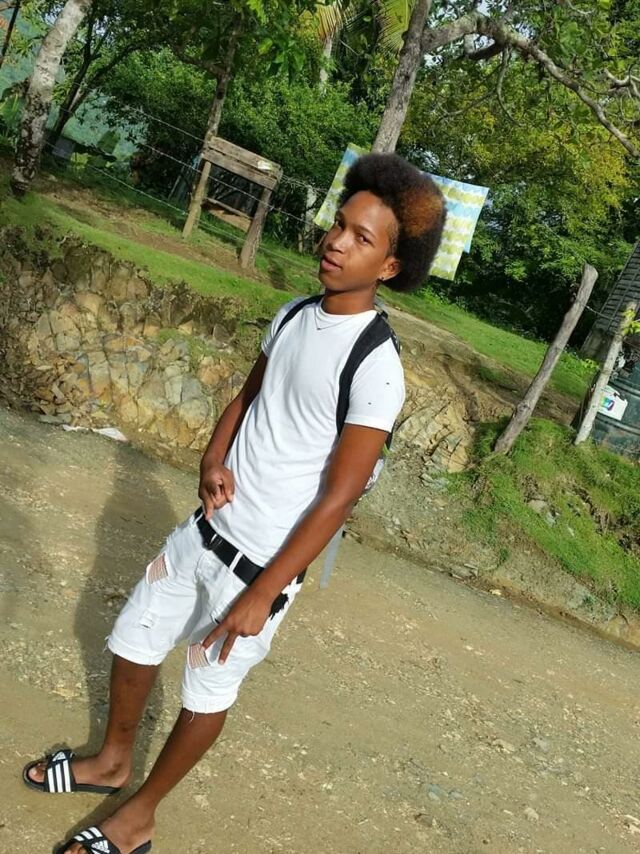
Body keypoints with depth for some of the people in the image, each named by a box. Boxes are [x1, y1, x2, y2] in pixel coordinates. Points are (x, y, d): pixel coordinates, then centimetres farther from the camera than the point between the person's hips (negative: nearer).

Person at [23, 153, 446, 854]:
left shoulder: (375, 367, -23)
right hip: (207, 529, 7)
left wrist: (262, 593, -19)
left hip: (262, 560, -7)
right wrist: (213, 459, -7)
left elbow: (338, 497, -21)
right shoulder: (294, 316, -1)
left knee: (207, 693, 11)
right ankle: (112, 761, 47)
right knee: (133, 638, 20)